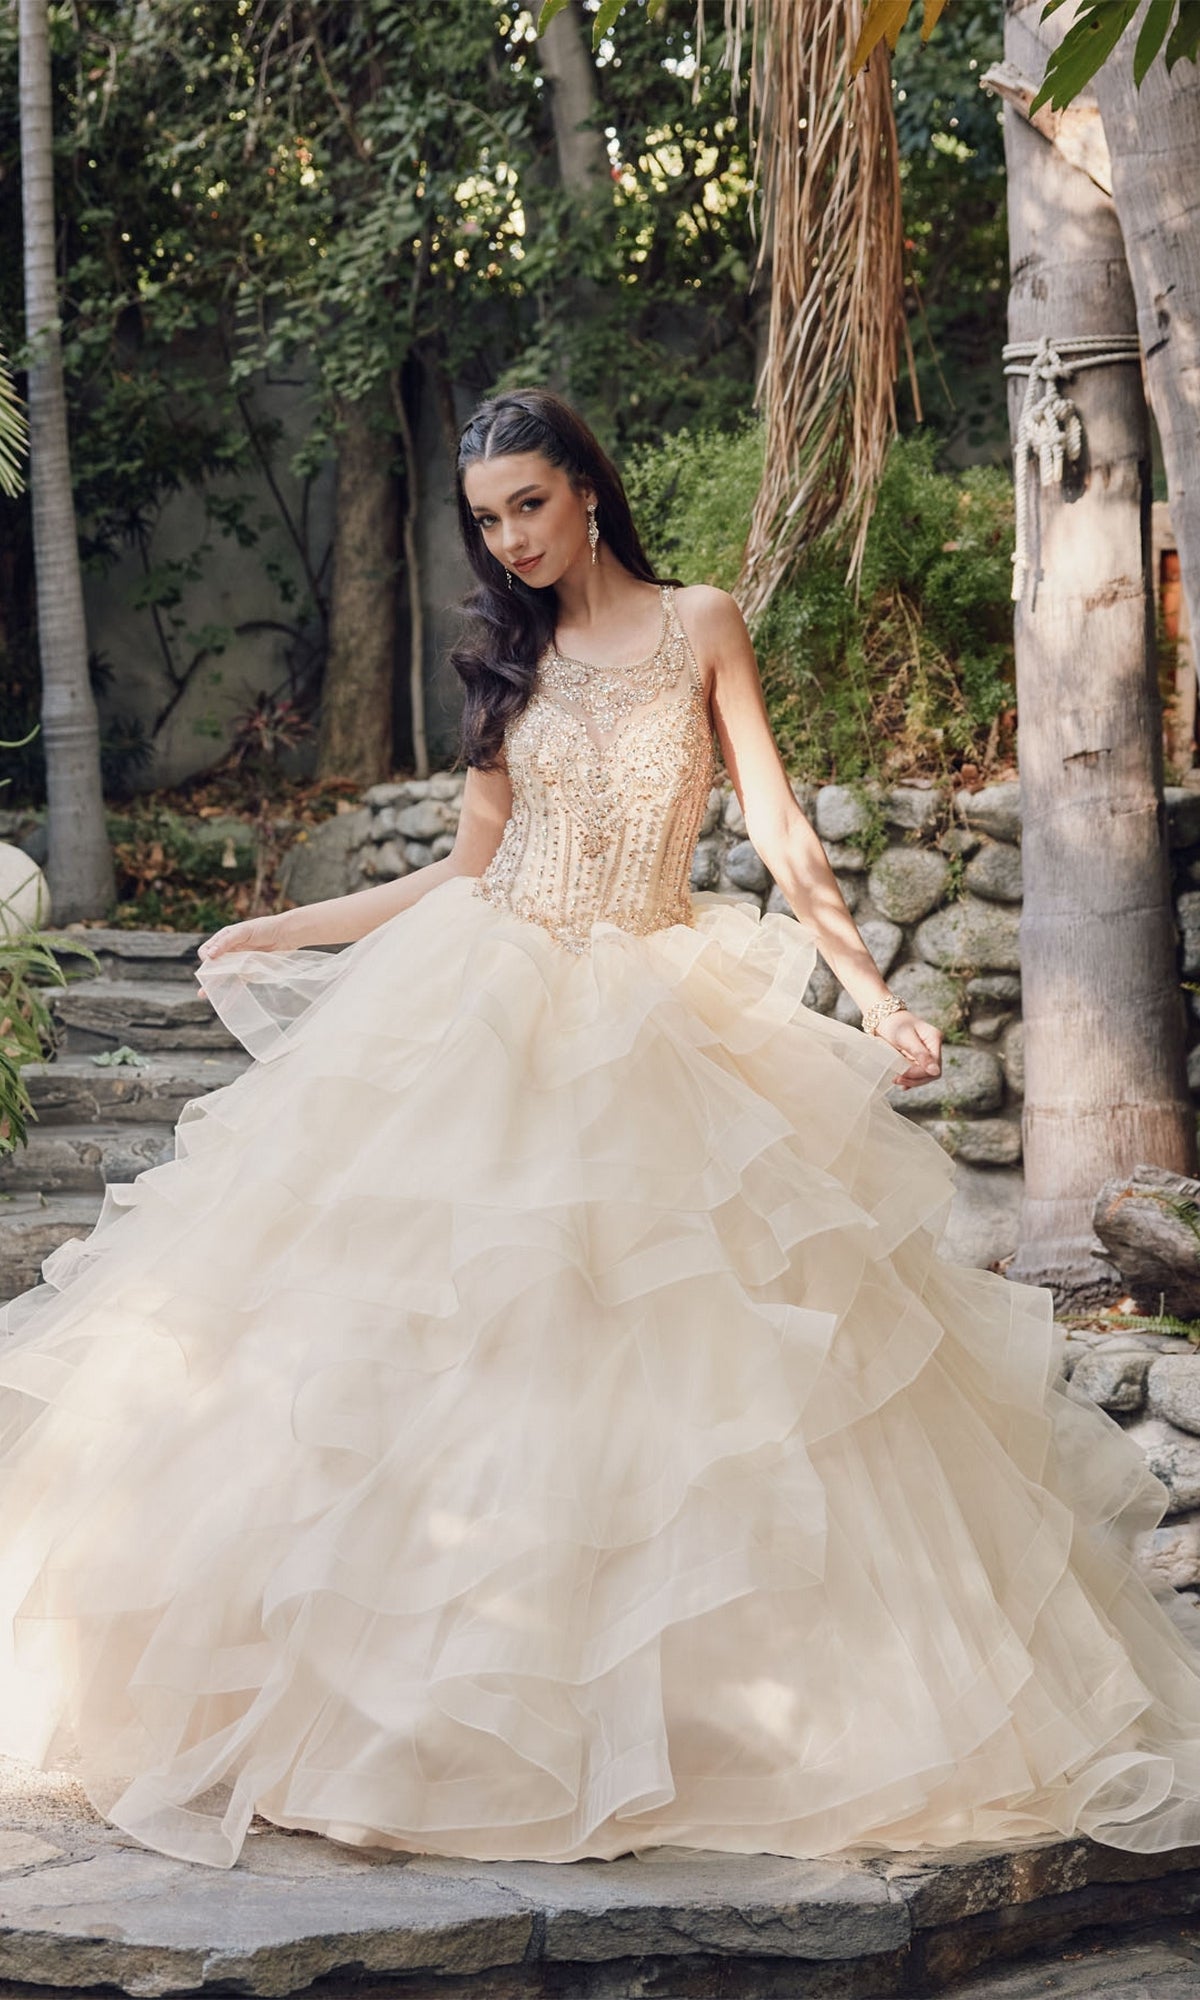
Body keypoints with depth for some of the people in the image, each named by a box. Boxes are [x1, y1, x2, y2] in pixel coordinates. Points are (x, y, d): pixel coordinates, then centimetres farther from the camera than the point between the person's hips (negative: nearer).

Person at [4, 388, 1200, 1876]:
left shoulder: (700, 627, 4)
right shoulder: (506, 657, 11)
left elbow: (778, 835, 0)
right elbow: (470, 867, 12)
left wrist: (875, 995, -9)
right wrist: (283, 932, 11)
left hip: (662, 1028, -2)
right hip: (487, 1021, 2)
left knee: (671, 1356, -6)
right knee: (454, 1342, -6)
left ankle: (692, 1711, 3)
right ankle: (444, 1683, -1)